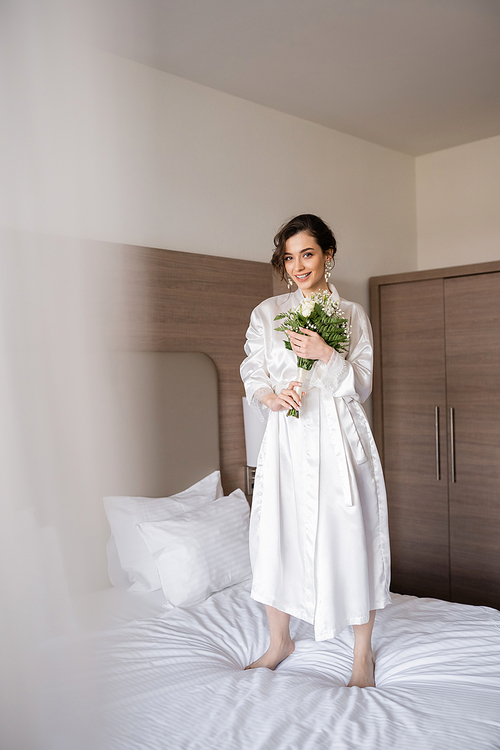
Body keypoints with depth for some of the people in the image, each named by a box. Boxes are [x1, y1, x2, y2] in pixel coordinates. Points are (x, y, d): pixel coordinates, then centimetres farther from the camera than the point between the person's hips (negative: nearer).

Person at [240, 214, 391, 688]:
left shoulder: (353, 315, 6)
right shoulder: (266, 314, 7)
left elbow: (362, 386, 1)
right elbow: (253, 376, 8)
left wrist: (326, 356, -16)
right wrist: (270, 397, -14)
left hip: (341, 439, -1)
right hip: (287, 439, 1)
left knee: (351, 540, 2)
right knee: (278, 537, 5)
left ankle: (362, 654, 24)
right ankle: (279, 643, 29)